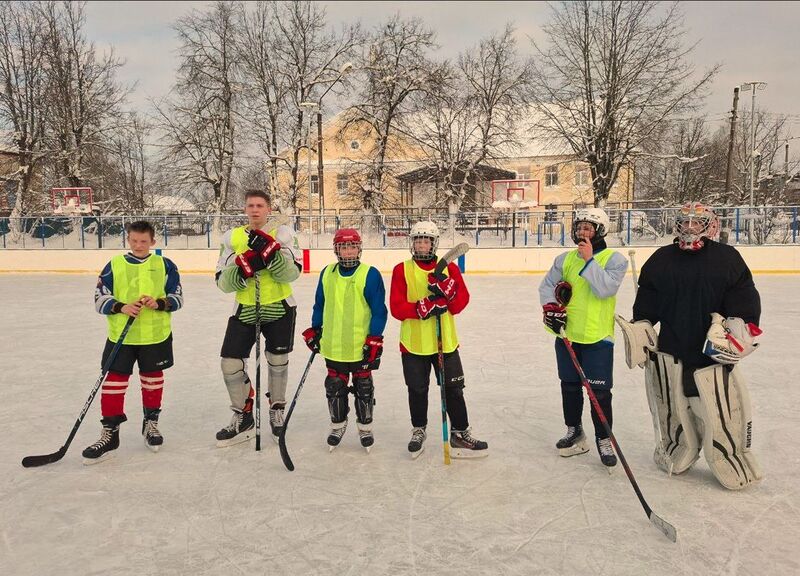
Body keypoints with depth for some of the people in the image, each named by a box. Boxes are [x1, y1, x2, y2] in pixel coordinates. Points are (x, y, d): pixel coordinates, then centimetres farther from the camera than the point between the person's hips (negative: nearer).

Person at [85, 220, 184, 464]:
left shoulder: (165, 265, 2)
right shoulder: (114, 265, 2)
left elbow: (177, 298, 1)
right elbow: (100, 299, 0)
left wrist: (159, 303, -19)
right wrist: (121, 307, -19)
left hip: (156, 335, 0)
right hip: (120, 335, 0)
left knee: (153, 379, 13)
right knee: (114, 381, -2)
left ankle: (151, 423, 31)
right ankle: (110, 433, 9)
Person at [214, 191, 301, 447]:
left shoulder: (283, 233, -7)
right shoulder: (232, 237, 0)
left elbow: (292, 273, -18)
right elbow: (223, 283, -7)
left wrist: (271, 252, -32)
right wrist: (244, 266, -25)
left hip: (279, 308, -2)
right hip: (244, 310, 2)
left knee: (278, 361, 10)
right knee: (230, 364, -2)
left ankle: (277, 412, 33)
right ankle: (243, 419, 18)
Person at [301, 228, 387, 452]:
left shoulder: (370, 274, -10)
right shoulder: (327, 273, 4)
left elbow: (379, 310, -9)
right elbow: (320, 305, 15)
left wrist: (375, 339, -12)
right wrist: (314, 329, 13)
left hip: (361, 346, -3)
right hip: (333, 345, 4)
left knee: (363, 387, 11)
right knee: (335, 387, 13)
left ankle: (365, 427, 28)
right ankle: (338, 424, 32)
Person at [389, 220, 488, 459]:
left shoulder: (449, 268, 2)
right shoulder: (402, 270, -3)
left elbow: (461, 303, -5)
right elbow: (397, 307, -11)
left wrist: (446, 288, -24)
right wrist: (424, 307, -24)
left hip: (445, 341, 1)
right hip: (413, 342, -1)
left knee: (453, 388, 7)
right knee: (417, 390, 13)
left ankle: (460, 433, 21)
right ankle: (419, 431, 33)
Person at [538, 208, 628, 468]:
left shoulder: (614, 259, -6)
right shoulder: (565, 259, 8)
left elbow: (606, 288, -21)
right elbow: (547, 285, 8)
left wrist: (588, 260, -21)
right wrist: (550, 307, -9)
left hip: (598, 338, -5)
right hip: (567, 334, 5)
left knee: (599, 391, -1)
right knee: (570, 386, 15)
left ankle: (603, 440, 17)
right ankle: (574, 432, 33)